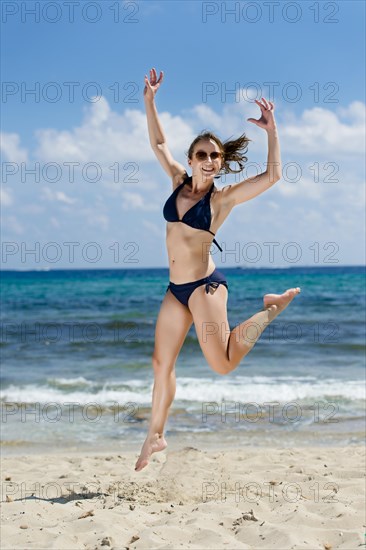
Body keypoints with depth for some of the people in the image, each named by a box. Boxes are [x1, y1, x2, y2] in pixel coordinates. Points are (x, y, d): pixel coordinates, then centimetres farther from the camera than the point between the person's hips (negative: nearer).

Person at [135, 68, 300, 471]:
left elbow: (272, 176, -15)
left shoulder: (222, 198, -7)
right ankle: (155, 436, 25)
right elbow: (159, 143, 14)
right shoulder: (179, 182, 7)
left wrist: (271, 131, -19)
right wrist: (149, 100, 8)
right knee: (162, 363, 10)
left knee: (222, 364, -12)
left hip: (205, 285, -5)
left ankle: (271, 309, 10)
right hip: (175, 289, 6)